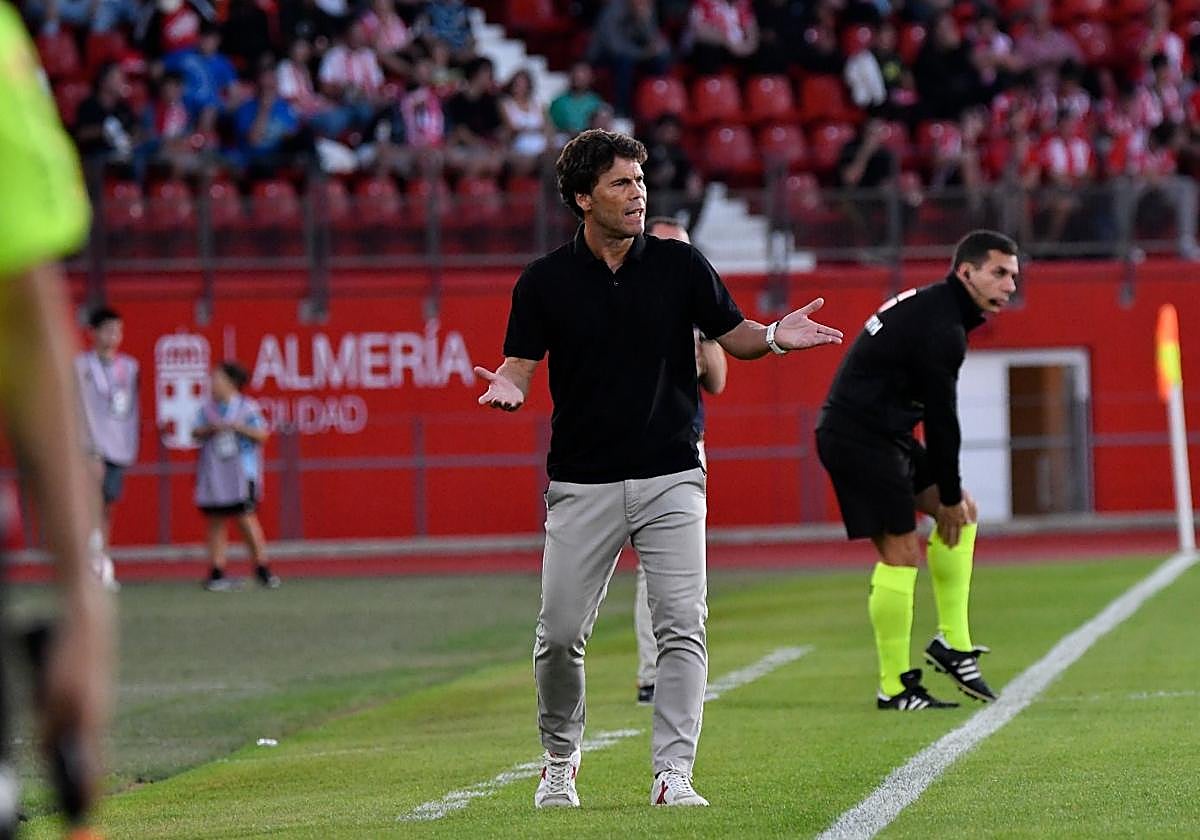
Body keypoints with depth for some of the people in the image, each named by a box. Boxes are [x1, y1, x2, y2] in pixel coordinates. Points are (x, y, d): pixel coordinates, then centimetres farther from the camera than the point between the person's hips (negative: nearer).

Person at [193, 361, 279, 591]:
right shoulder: (207, 408, 10)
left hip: (241, 473, -4)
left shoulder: (247, 407, -1)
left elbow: (262, 434, -6)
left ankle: (262, 568, 3)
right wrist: (211, 429, -13)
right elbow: (196, 432, 6)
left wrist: (239, 427, -16)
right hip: (213, 474, 4)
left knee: (246, 517, -8)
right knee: (216, 521, 4)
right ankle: (216, 571, 7)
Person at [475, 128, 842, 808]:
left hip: (671, 478, 0)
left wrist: (774, 337, -13)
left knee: (682, 626, -10)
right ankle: (560, 764, 22)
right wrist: (507, 388, -23)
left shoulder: (680, 264, 2)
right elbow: (521, 364, 1)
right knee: (561, 634, 0)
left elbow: (733, 334, 9)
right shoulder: (546, 281, 0)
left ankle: (674, 773, -8)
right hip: (582, 485, 0)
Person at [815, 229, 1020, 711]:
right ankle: (894, 687, -4)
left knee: (964, 512, 14)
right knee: (901, 552, -10)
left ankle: (953, 643, 14)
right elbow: (941, 417, -17)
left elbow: (935, 413, 19)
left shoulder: (931, 309, 14)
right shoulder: (940, 327, -19)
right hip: (860, 439, -11)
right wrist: (949, 497, -8)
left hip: (882, 434, 11)